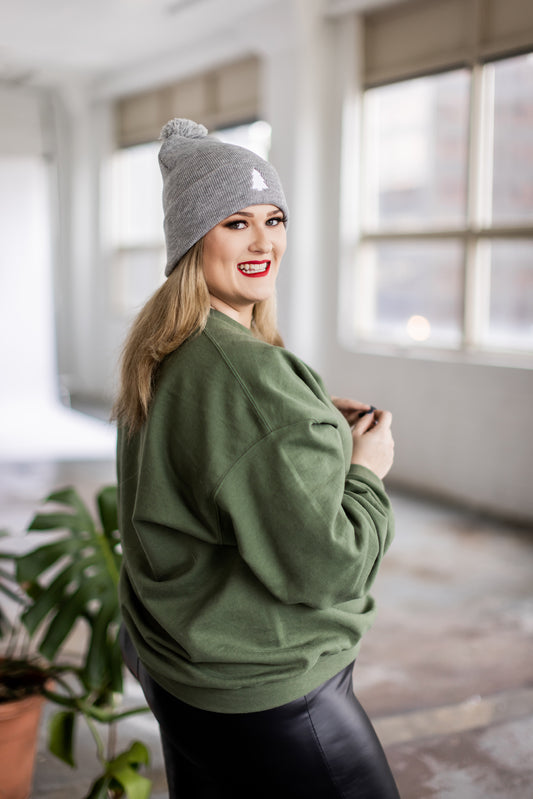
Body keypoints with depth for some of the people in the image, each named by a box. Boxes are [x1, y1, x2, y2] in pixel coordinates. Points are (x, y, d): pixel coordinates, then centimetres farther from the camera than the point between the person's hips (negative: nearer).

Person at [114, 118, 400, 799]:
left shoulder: (163, 353, 3)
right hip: (256, 695, -9)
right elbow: (318, 567, -25)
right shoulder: (246, 373, -28)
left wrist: (317, 423, 4)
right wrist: (367, 470, -9)